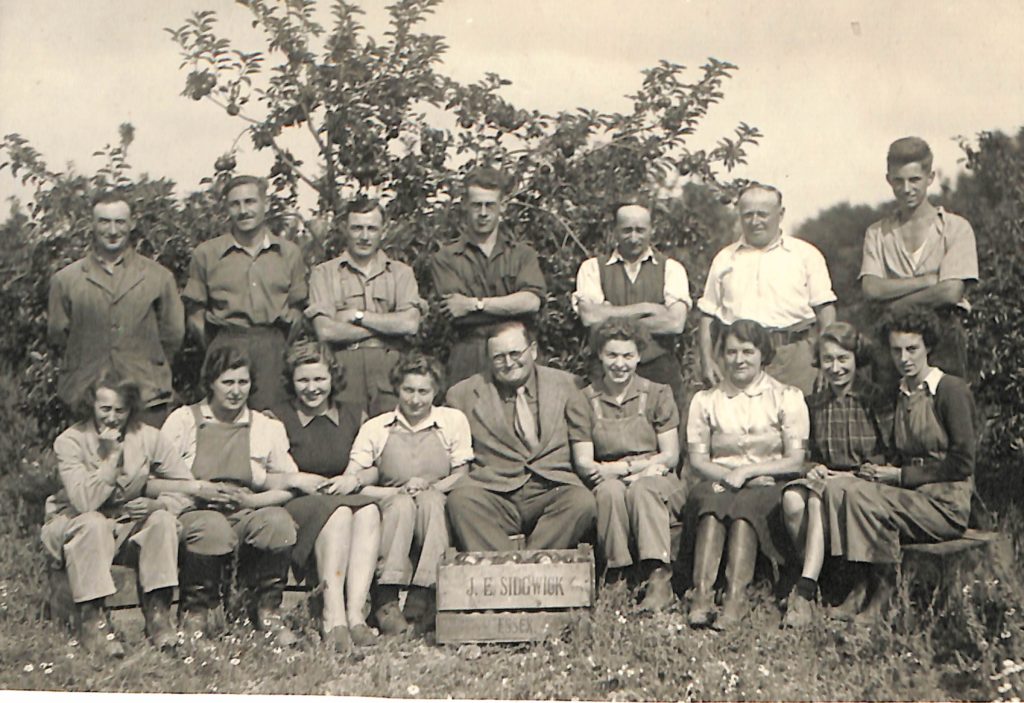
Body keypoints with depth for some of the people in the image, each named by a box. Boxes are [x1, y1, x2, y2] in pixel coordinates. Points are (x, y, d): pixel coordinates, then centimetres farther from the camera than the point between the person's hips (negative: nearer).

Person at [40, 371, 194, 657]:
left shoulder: (148, 437, -6)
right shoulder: (70, 441, -15)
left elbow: (187, 486, -6)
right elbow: (84, 502, -29)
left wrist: (159, 503, -25)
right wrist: (110, 458, -30)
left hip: (130, 527, 3)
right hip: (73, 524, -3)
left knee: (163, 519, -26)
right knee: (92, 523, -35)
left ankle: (157, 613, -21)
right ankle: (91, 621, -30)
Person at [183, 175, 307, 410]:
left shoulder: (289, 253, 11)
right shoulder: (206, 253, 8)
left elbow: (296, 308, 12)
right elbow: (195, 313, 9)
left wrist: (282, 346, 4)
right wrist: (217, 349, 4)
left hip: (274, 349, 1)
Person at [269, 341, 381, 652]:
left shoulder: (355, 416, 18)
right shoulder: (277, 418, 9)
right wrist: (298, 480, -11)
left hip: (349, 499, 3)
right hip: (295, 508, -3)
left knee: (369, 510, -33)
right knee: (338, 512, -36)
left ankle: (355, 613, -42)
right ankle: (333, 616, -42)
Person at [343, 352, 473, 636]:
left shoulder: (454, 421, 14)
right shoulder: (375, 428, 12)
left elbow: (464, 474, 6)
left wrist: (430, 487, -13)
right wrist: (397, 491, -12)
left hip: (437, 509, 0)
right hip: (389, 507, 0)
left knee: (430, 500, -33)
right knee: (401, 503, -34)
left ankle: (422, 597, -35)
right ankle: (385, 599, -35)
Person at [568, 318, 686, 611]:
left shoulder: (657, 394, 7)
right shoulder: (585, 400, 6)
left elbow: (670, 457, 0)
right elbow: (583, 465, -2)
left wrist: (617, 467, -10)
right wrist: (639, 465, -13)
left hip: (656, 482, 0)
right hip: (608, 487, 0)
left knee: (642, 488, -34)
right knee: (610, 489, -34)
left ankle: (660, 579, -41)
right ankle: (615, 579, -32)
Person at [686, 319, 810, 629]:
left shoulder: (787, 397, 9)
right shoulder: (705, 400, 15)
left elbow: (795, 461, 1)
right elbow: (697, 459, 8)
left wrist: (747, 471, -11)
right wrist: (727, 474, -12)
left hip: (768, 488, -1)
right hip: (719, 482, 1)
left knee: (746, 505, -35)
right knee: (713, 500, -34)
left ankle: (736, 597, -44)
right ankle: (701, 594, -45)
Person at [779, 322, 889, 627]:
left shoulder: (875, 399, 3)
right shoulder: (813, 404, 17)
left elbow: (888, 459, -1)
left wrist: (853, 475, -13)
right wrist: (814, 468, -1)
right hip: (824, 480, 4)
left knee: (819, 500, -37)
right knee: (792, 499, -32)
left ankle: (805, 592, -37)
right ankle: (818, 578, -20)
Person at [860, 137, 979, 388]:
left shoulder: (955, 228, 2)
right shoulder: (877, 233, 10)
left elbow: (951, 292, -11)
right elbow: (871, 288, -6)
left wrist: (892, 305, -8)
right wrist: (929, 280, -11)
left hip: (942, 336, -2)